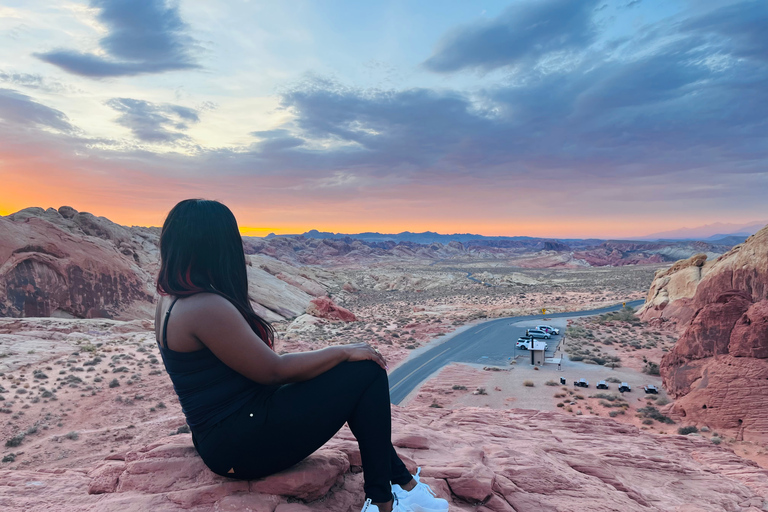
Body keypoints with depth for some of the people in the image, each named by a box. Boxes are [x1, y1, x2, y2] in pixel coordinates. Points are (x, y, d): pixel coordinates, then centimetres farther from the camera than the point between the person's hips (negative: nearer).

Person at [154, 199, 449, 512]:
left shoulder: (171, 301, 7)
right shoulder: (206, 307, -25)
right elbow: (273, 371, -19)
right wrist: (343, 352, -10)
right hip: (242, 445, -10)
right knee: (367, 372, -8)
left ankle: (402, 482, 18)